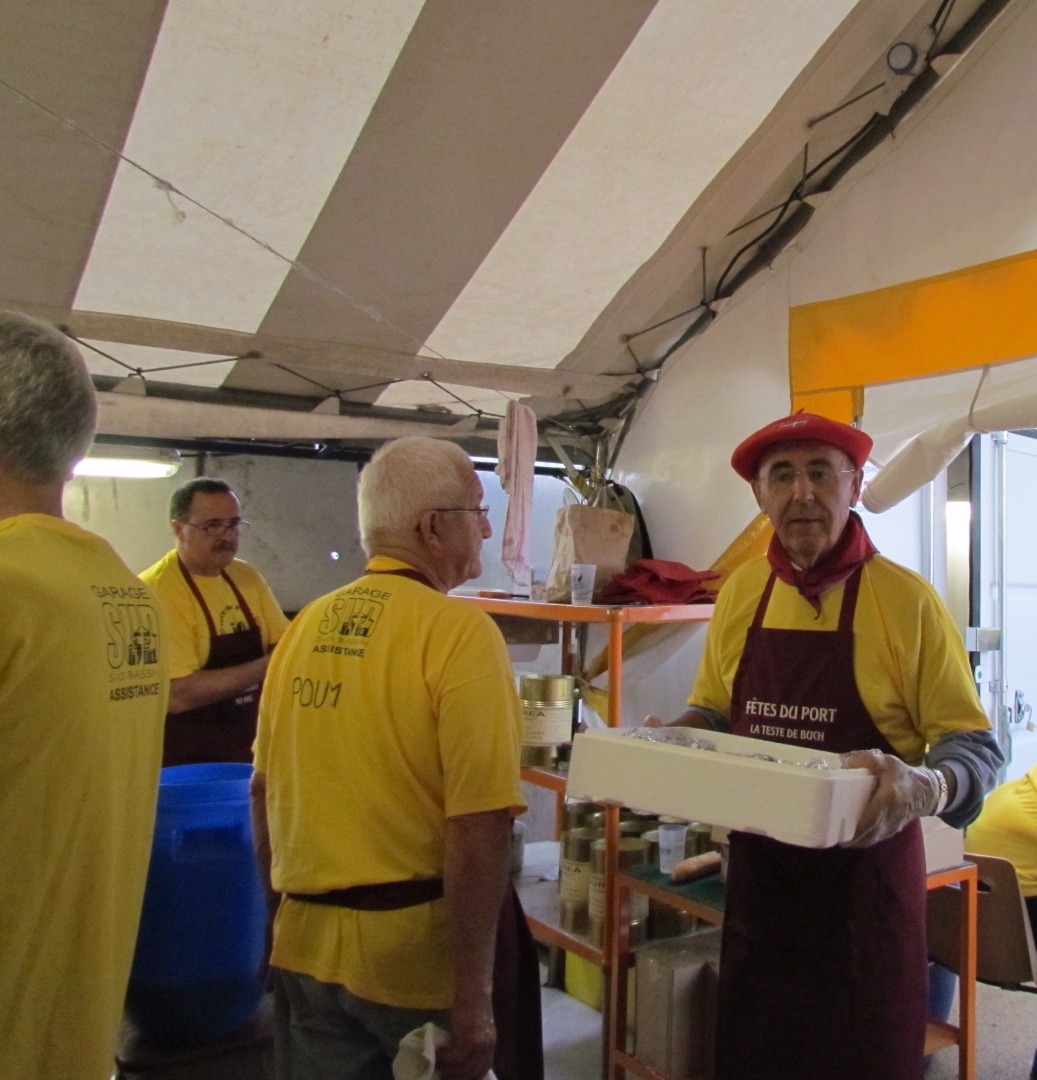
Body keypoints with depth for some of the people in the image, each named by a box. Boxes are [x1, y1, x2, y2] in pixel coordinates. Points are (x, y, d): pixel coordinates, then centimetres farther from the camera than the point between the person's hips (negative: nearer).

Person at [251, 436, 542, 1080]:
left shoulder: (306, 627, 2)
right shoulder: (459, 632, -17)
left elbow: (264, 790, 9)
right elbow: (478, 828, -23)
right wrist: (473, 1003, -17)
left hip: (307, 943, 5)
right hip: (418, 949, -5)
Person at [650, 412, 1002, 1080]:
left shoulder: (907, 598, -11)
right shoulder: (740, 592, 3)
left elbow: (975, 747, -10)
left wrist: (923, 788, -30)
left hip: (867, 877, -4)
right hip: (758, 873, 4)